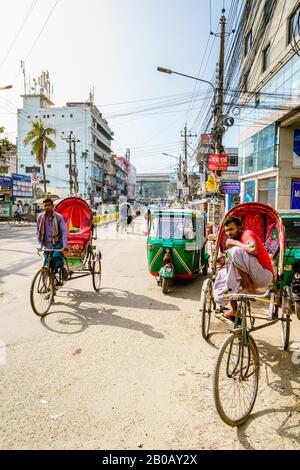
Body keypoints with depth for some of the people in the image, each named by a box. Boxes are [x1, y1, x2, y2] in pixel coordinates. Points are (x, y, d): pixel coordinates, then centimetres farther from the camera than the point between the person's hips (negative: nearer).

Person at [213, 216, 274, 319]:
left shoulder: (247, 234, -8)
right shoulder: (237, 239, 18)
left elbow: (254, 250, -31)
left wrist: (235, 243, -17)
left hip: (265, 276, -9)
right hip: (251, 277, 9)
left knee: (235, 251, -24)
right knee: (223, 273, 9)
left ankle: (249, 287, -13)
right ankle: (234, 311, 9)